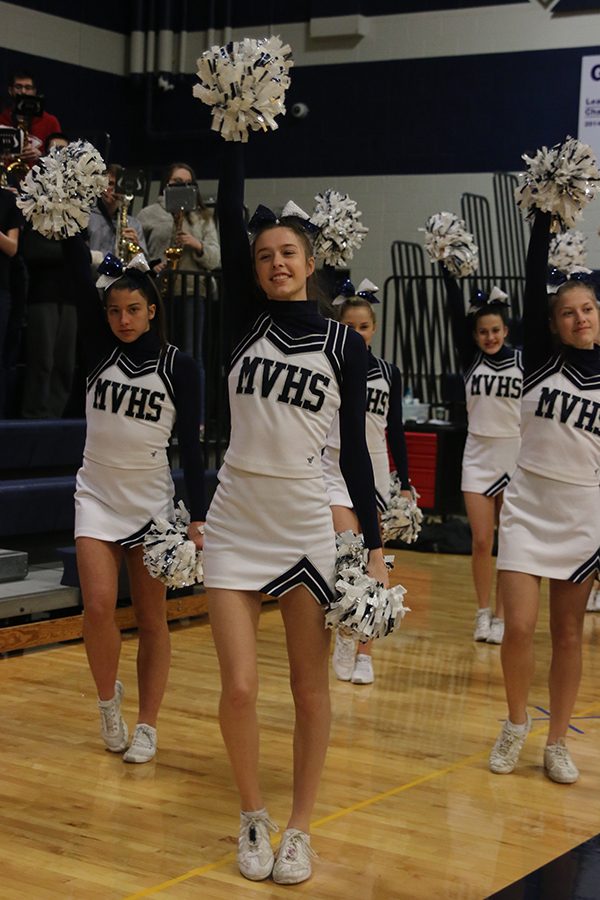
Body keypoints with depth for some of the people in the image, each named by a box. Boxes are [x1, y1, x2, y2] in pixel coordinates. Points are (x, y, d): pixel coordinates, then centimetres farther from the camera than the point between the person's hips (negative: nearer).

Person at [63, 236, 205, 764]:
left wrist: (198, 518, -8)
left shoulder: (179, 366, -5)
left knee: (152, 620, 2)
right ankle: (108, 699, 14)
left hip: (152, 500, -1)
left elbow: (190, 445, -4)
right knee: (99, 607, -11)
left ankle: (147, 726, 14)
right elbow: (79, 270, -9)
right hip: (97, 496, 1)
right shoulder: (100, 349, 0)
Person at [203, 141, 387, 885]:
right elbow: (227, 217, -7)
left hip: (307, 526, -1)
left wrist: (375, 546, -5)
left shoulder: (344, 343, -1)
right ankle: (253, 820, 18)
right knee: (239, 686, -3)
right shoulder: (248, 322, 2)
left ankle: (299, 830, 19)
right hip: (235, 523, 1)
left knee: (310, 688, 3)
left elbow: (354, 449, -1)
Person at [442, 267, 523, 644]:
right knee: (481, 541, 0)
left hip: (516, 456, -1)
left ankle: (501, 617, 12)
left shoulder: (523, 360, -1)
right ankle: (483, 613, 14)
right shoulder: (470, 358, 1)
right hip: (478, 456, 1)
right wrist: (447, 266, -9)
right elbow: (455, 310, -4)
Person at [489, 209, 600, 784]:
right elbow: (533, 285, -14)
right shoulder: (541, 358, -2)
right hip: (527, 509, -1)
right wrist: (544, 218, -20)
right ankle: (515, 726, 19)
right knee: (519, 628, -6)